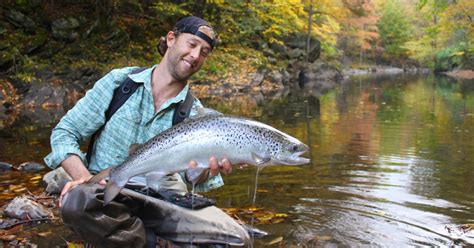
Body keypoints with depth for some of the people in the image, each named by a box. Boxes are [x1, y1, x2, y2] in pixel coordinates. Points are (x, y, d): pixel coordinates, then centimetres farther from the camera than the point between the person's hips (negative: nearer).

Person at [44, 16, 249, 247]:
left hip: (158, 199, 1)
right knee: (78, 201, -37)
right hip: (104, 191, -1)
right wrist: (83, 176, -18)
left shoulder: (195, 113, 2)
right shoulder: (119, 81, -1)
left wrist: (208, 169, -36)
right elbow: (64, 132, 0)